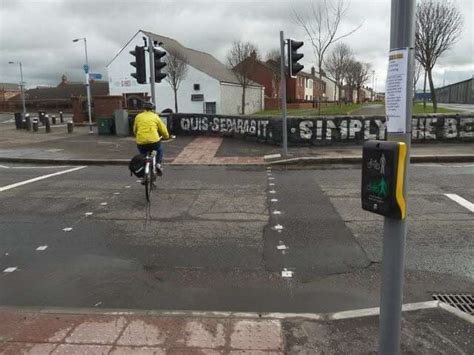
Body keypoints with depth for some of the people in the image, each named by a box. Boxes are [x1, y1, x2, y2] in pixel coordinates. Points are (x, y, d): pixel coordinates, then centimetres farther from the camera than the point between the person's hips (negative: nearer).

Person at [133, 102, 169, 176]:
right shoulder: (155, 116, 8)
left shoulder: (138, 117, 13)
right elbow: (163, 129, 12)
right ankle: (158, 164, 10)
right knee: (159, 150, 29)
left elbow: (135, 130, 21)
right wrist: (166, 136, 31)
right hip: (154, 141, -2)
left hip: (141, 142, 2)